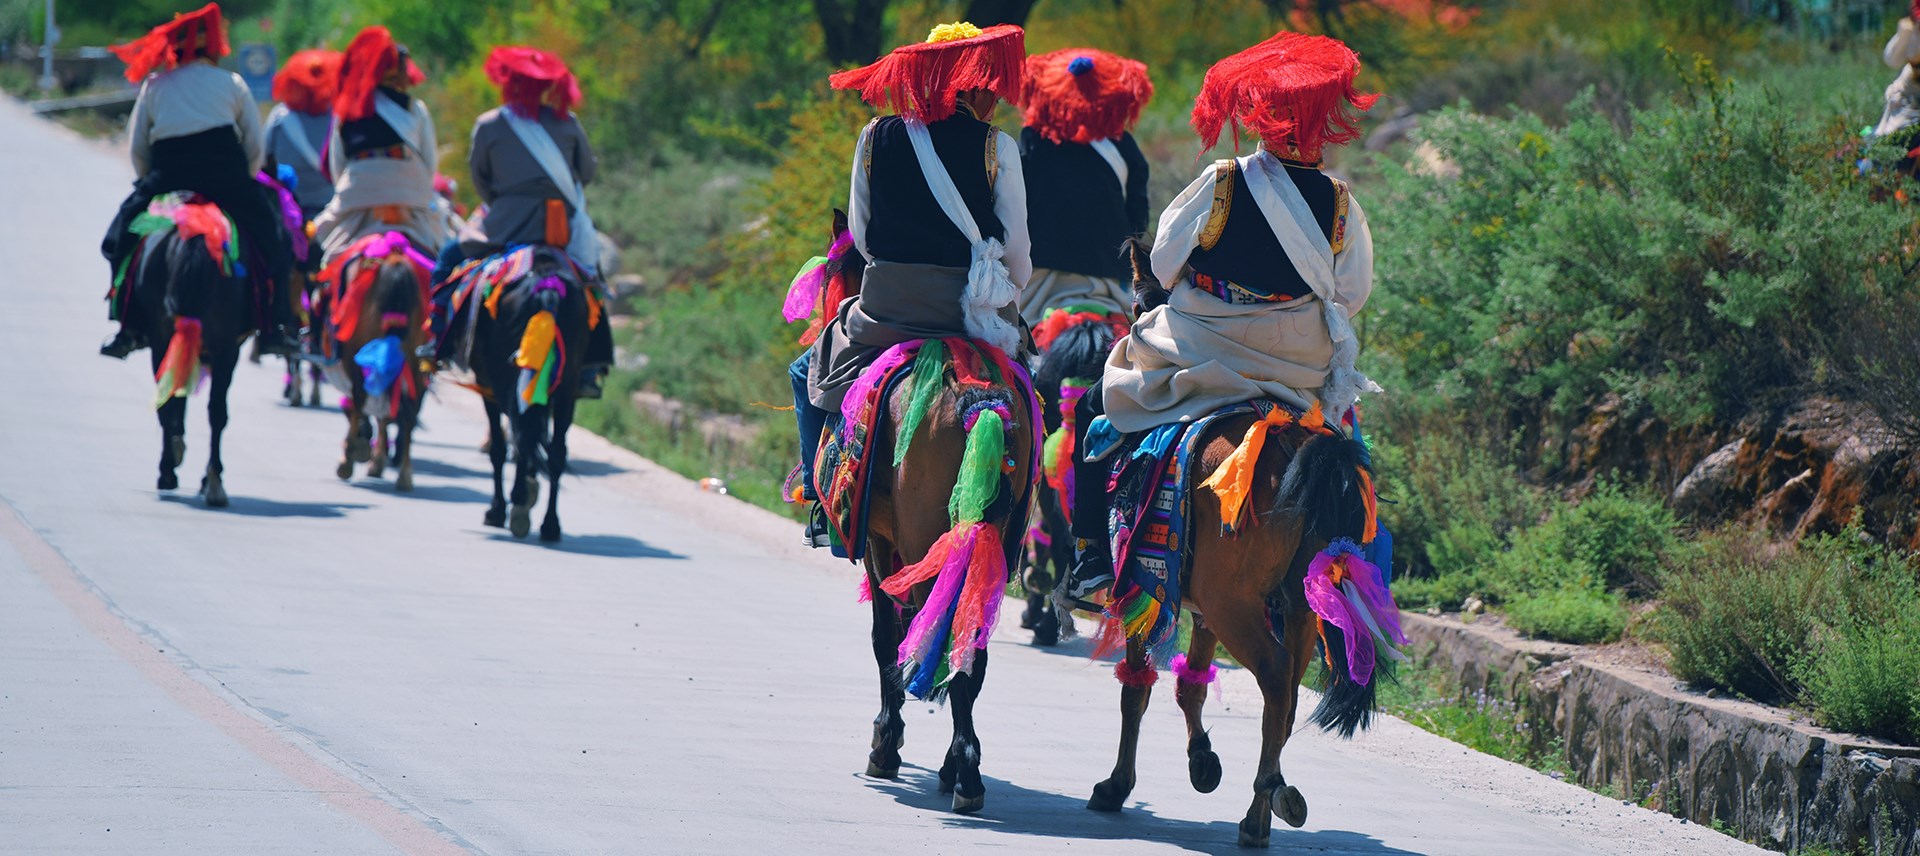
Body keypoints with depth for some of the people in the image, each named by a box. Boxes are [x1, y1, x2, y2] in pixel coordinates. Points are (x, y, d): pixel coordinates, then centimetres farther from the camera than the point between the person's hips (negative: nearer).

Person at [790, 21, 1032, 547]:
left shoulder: (875, 138, 0)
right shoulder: (996, 147, -6)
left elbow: (861, 236, 8)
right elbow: (1017, 248, -3)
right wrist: (1010, 299, 17)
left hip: (887, 303, 1)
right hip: (976, 305, -1)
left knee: (809, 372, 26)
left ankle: (820, 496, 17)